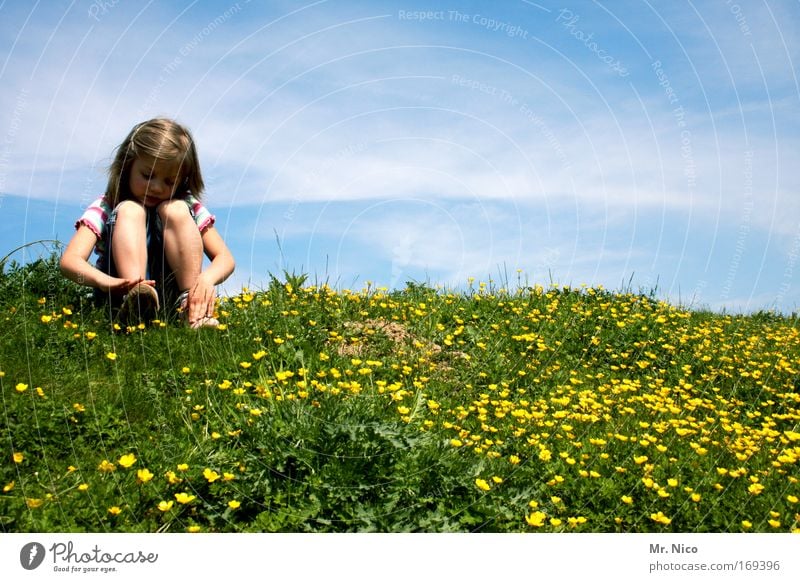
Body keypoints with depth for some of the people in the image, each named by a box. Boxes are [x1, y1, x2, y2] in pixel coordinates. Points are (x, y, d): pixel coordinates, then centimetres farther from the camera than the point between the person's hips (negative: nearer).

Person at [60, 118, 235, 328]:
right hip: (123, 294, -1)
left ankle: (192, 303, -28)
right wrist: (108, 283, -39)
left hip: (173, 293, 1)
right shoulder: (105, 209, 1)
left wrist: (207, 278, -30)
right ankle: (133, 297, -43)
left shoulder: (189, 208, 7)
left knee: (175, 210, -14)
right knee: (130, 210, -18)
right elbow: (70, 261, -15)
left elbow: (225, 258, -4)